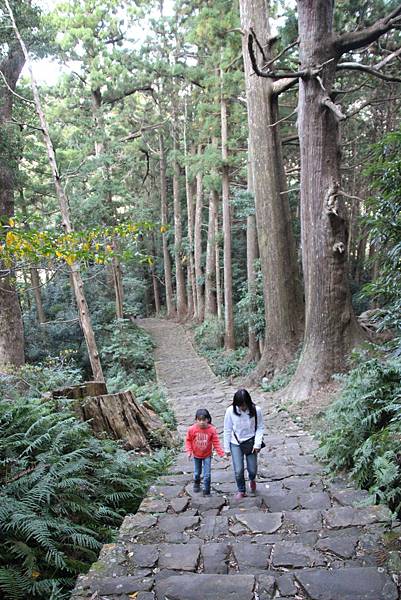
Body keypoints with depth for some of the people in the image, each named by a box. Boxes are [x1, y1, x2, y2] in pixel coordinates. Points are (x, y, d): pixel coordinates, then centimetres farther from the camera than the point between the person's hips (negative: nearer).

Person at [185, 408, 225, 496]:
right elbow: (188, 440, -7)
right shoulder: (192, 429, -21)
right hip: (196, 455, 1)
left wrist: (221, 453, -22)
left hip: (207, 455, -1)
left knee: (207, 474, -1)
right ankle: (196, 484, 49)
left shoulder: (212, 430, -22)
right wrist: (189, 451, -16)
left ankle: (206, 491, 16)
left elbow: (216, 443, -16)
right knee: (197, 473, 20)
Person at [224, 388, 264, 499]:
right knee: (238, 470, -4)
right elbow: (227, 430, -5)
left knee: (252, 469, 7)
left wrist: (257, 443, -14)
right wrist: (227, 448, 0)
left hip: (251, 442, 0)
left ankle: (252, 480, 44)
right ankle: (241, 490, 24)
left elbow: (260, 427, -5)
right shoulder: (230, 411, -16)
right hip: (236, 443, 0)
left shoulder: (256, 410, -17)